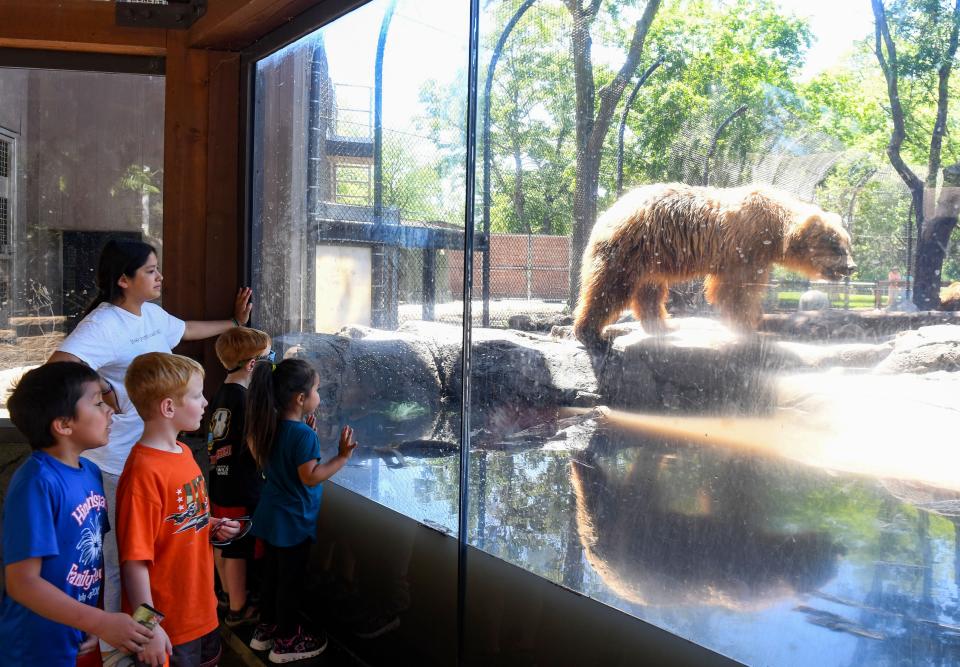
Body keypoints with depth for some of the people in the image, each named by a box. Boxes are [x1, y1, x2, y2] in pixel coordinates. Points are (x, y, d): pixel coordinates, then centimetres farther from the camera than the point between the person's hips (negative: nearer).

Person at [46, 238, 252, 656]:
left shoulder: (153, 315, 7)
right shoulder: (104, 323, -21)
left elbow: (190, 331, 29)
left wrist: (234, 323, 36)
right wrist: (108, 398, -29)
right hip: (118, 463, -9)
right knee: (121, 560, 2)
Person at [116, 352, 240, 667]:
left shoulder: (184, 452, 5)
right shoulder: (144, 471, -23)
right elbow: (135, 560, -23)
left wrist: (212, 527, 2)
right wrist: (148, 628, -22)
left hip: (201, 610, 9)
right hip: (167, 625, -9)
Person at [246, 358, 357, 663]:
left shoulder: (272, 426, 1)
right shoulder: (304, 434, -25)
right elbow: (310, 477, -25)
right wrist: (342, 457, -25)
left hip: (272, 516, 8)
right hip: (293, 521, -8)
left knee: (272, 573, 21)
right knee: (291, 580, 6)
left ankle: (266, 628, 35)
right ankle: (286, 641, 19)